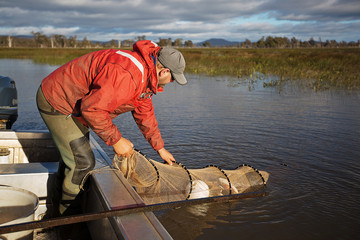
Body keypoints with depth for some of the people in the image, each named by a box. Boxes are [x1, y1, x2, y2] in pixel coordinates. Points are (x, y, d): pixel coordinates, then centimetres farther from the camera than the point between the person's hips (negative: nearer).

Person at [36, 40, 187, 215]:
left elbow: (144, 114, 13)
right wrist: (116, 140, -25)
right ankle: (69, 212, 12)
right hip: (55, 104, -10)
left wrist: (160, 148, 16)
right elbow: (92, 108, -35)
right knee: (84, 162, -9)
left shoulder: (145, 75, 2)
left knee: (76, 154, 24)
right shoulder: (125, 75, -34)